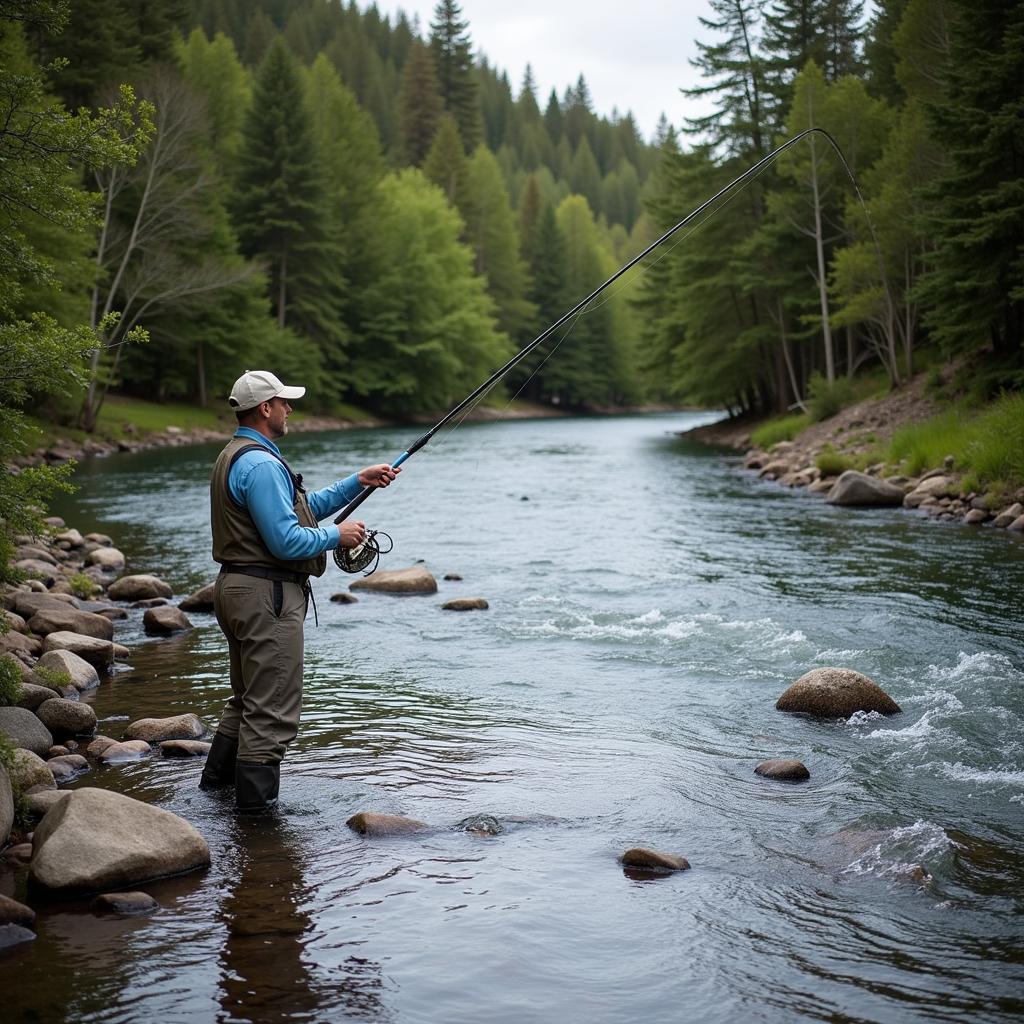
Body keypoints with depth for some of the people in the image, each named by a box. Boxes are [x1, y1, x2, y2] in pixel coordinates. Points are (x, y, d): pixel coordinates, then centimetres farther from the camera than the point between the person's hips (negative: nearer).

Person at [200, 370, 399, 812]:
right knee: (272, 708, -4)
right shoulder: (261, 464, -18)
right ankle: (255, 802, 1)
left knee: (248, 699, 23)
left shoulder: (236, 457, 17)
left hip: (238, 589, 11)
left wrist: (359, 481, 19)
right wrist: (338, 535, -7)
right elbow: (287, 540, -22)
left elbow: (303, 507, 21)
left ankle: (217, 779, 33)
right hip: (266, 593, -11)